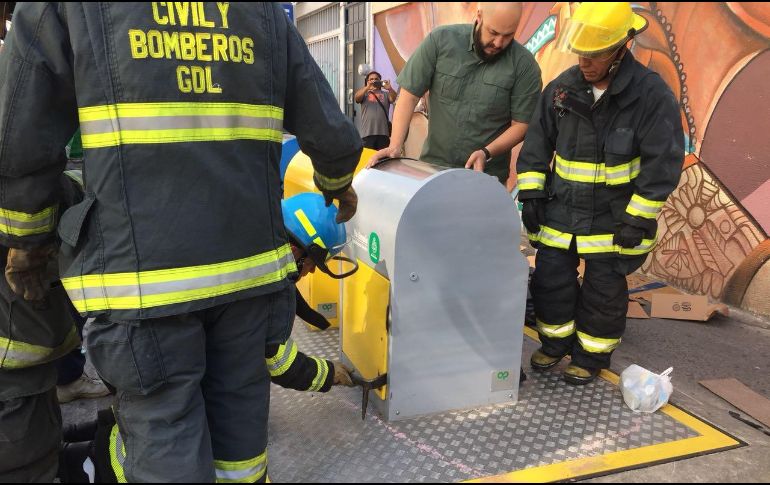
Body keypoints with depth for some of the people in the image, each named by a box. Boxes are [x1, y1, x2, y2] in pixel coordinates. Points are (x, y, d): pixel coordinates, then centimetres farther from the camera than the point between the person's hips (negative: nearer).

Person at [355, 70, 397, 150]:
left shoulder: (385, 94, 16)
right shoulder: (365, 93, 14)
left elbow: (393, 99, -3)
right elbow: (357, 97, -6)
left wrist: (390, 88, -24)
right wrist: (367, 87, -24)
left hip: (383, 132, 1)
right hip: (367, 133, -1)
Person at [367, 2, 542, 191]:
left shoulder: (525, 66, -9)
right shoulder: (440, 40, -7)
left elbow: (522, 124, -4)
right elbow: (410, 95, -4)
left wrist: (486, 153, -19)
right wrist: (395, 146, -14)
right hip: (432, 166, 1)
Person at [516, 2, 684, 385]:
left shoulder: (651, 94, -13)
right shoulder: (562, 88, -2)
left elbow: (663, 162, -12)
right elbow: (537, 142, 4)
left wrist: (638, 218, -14)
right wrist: (531, 194, -2)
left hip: (614, 217, -3)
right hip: (561, 210, 4)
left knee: (604, 291, 8)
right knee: (551, 280, 9)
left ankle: (591, 356, 28)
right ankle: (556, 342, 33)